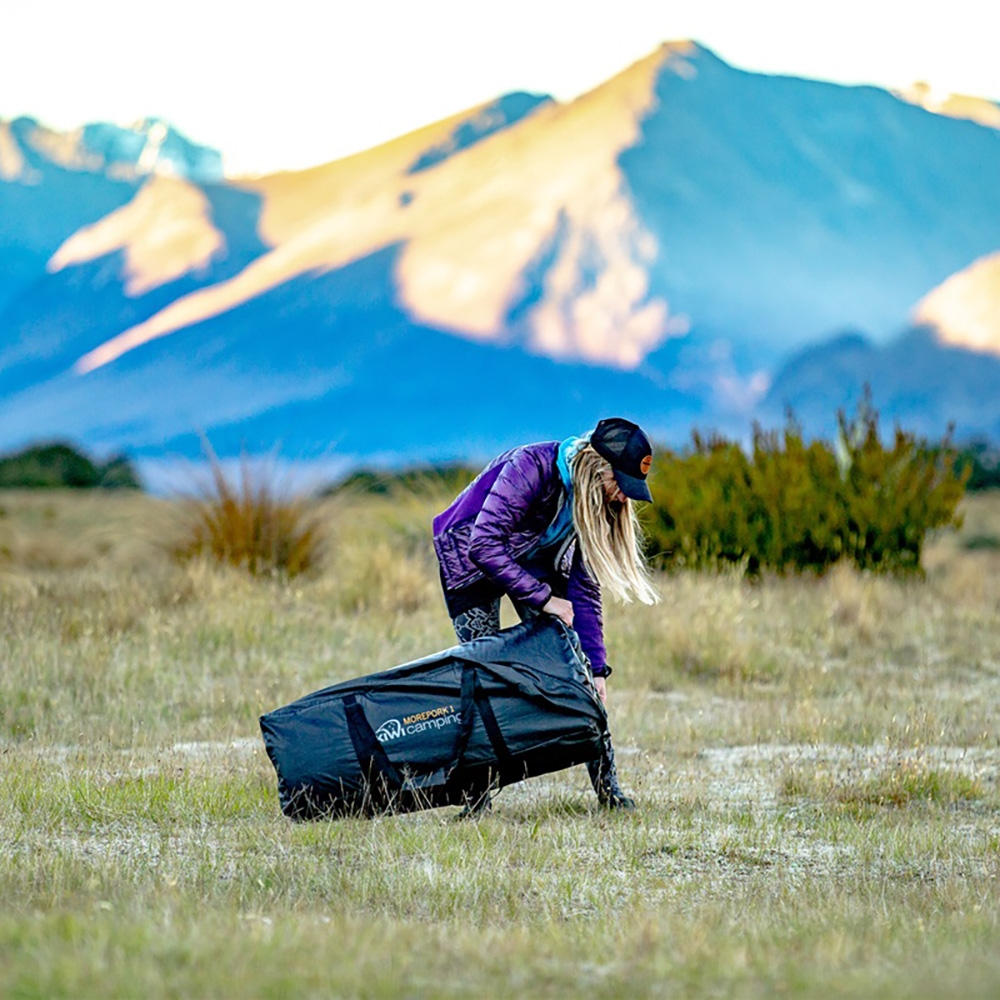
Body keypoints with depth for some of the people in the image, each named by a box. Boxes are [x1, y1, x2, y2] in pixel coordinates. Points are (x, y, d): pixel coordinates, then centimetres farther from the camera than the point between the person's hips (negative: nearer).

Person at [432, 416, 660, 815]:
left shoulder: (597, 500, -14)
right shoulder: (529, 468, -34)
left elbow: (585, 587, -9)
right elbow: (484, 545, -37)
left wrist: (595, 667, -14)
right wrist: (543, 598, -34)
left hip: (536, 560, 5)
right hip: (470, 559, -5)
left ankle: (607, 786, -4)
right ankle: (477, 795, -7)